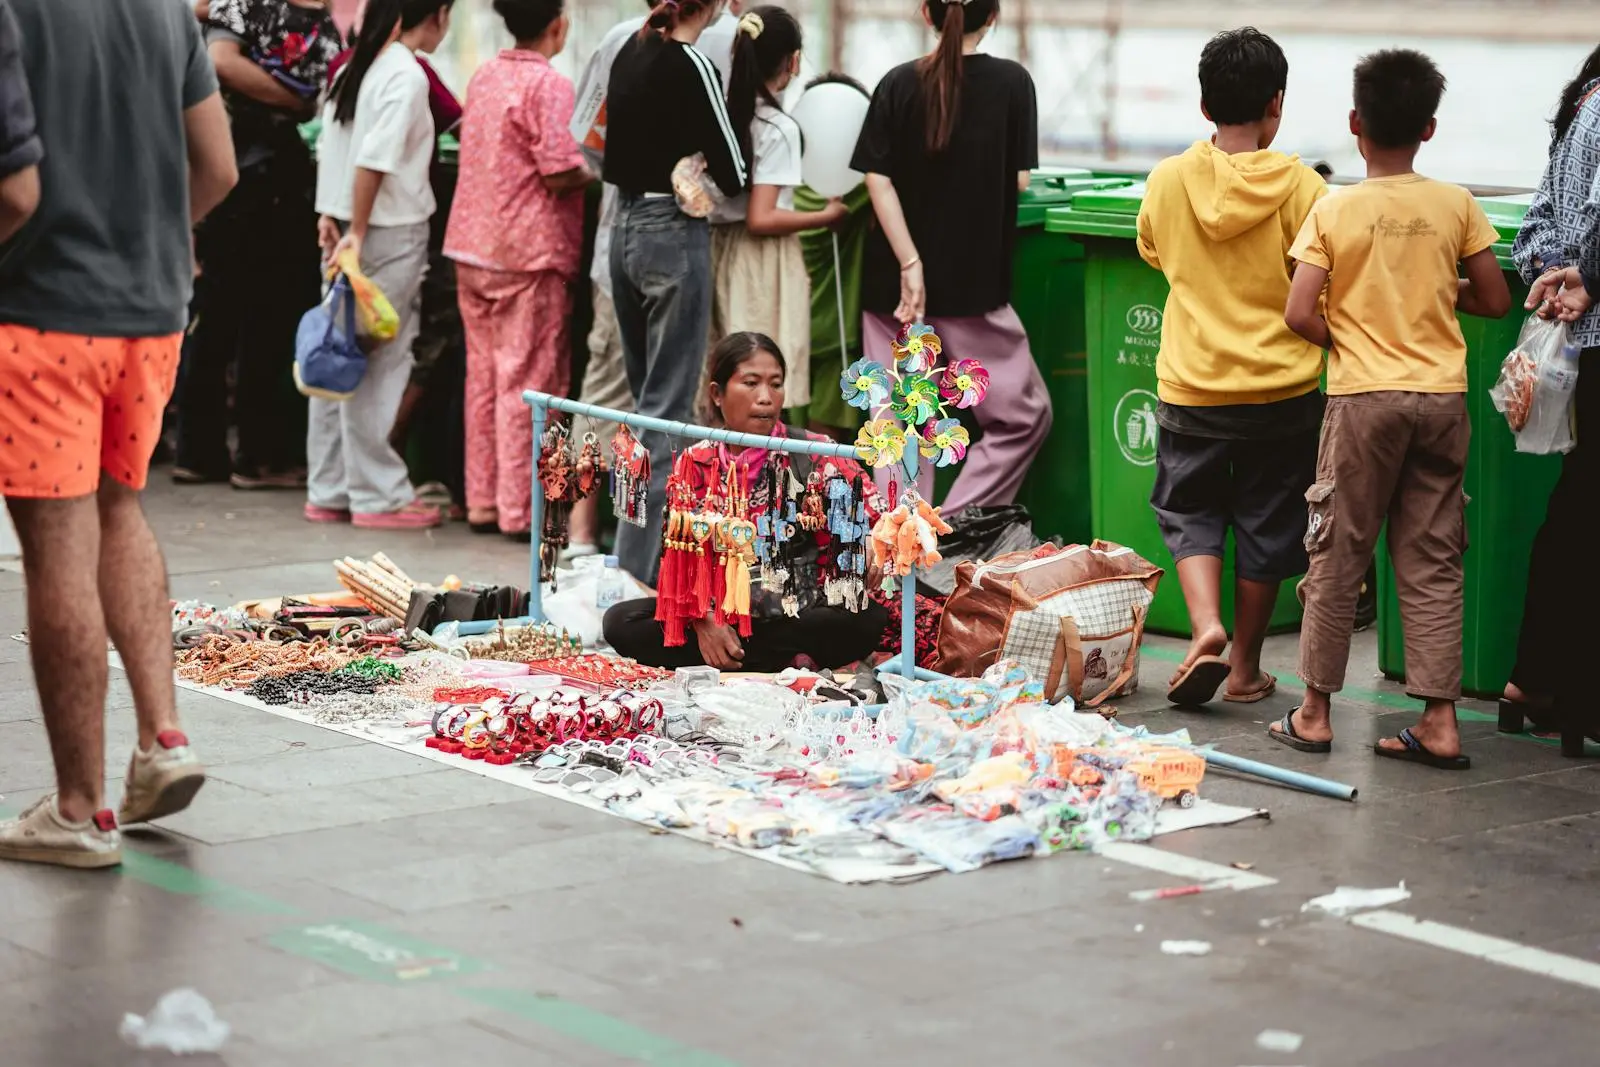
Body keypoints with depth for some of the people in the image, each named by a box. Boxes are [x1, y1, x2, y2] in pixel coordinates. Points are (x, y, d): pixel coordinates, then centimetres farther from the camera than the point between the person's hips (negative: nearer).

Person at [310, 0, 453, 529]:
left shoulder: (355, 67, 12)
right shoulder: (407, 75, -13)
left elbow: (329, 146, 14)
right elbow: (374, 160, -20)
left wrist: (330, 214, 15)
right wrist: (357, 233, -17)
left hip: (345, 230, 8)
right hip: (392, 232, -8)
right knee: (379, 363, -4)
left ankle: (329, 491, 15)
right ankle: (378, 495, 0)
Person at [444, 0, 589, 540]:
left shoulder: (484, 77, 10)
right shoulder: (548, 85, -13)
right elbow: (560, 175, -18)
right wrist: (595, 170, 1)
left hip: (474, 243, 7)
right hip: (530, 252, -7)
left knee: (483, 375, 11)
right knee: (528, 380, -2)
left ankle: (482, 500, 16)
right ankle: (521, 507, 0)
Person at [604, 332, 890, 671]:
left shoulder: (812, 455, -5)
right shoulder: (694, 464, 2)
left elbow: (878, 516, -13)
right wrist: (704, 620, -19)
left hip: (799, 615, -3)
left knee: (870, 618, -32)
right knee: (620, 623, -20)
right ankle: (786, 661, -22)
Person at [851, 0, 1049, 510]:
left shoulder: (898, 84, 0)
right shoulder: (1012, 82, -4)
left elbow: (878, 181, -8)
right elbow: (1018, 181, -1)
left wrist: (910, 264, -10)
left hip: (893, 283, 3)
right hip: (974, 282, -3)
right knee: (1023, 415, 8)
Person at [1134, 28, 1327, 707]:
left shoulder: (1166, 182, -4)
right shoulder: (1300, 187, -12)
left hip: (1191, 387, 1)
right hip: (1280, 386, -1)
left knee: (1189, 513, 17)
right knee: (1265, 524, 13)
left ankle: (1205, 627, -5)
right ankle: (1245, 668, 20)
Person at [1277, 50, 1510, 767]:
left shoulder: (1334, 212, -6)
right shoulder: (1456, 206, -1)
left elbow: (1298, 315, -12)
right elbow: (1495, 301, 4)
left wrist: (1346, 339, 7)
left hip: (1363, 395, -2)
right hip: (1443, 395, 2)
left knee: (1337, 557, 8)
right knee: (1432, 561, 7)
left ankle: (1315, 712, 14)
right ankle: (1439, 721, 5)